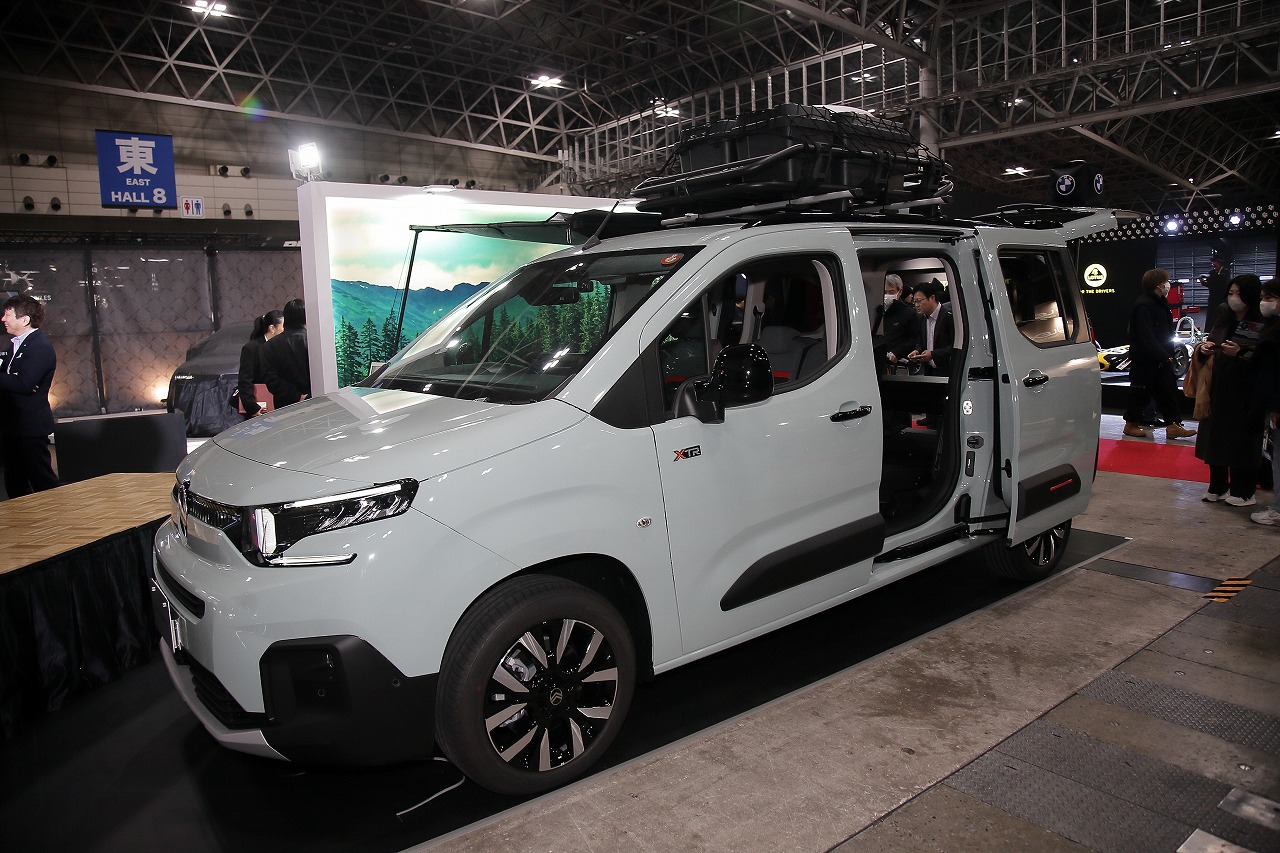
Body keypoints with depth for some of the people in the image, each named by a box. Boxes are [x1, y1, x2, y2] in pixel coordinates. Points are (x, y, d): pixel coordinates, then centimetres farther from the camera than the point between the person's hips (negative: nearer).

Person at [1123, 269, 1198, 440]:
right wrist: (1164, 356, -21)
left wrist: (1169, 354, 8)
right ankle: (1131, 424, 12)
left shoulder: (1161, 303, 14)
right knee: (1141, 391, 0)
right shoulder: (1143, 305, -17)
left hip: (1161, 359, 9)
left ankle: (1173, 425, 7)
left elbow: (1167, 332, 18)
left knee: (1168, 389, 6)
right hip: (1143, 359, -9)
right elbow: (1147, 336, -23)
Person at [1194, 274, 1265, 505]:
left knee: (1242, 442, 0)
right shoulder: (1223, 318, 10)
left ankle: (1242, 491, 12)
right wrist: (1203, 347, 0)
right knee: (1215, 438, 11)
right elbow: (1209, 343, 21)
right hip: (1218, 388, 6)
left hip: (1244, 393, -6)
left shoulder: (1262, 323, -9)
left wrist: (1241, 352, -26)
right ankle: (1217, 487, 22)